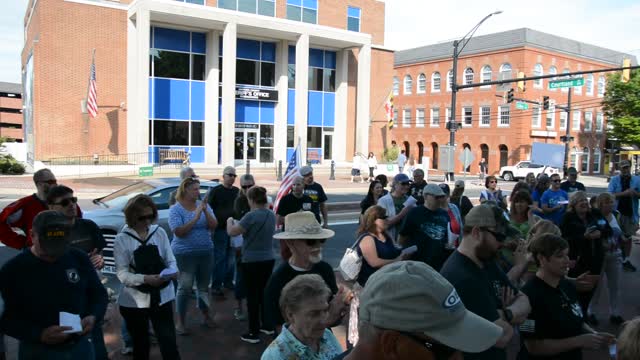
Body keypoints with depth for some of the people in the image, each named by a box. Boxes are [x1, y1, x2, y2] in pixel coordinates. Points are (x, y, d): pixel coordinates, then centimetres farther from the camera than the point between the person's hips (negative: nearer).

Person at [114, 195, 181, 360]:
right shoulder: (122, 239, -8)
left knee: (169, 343, 1)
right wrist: (146, 279, -27)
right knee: (140, 345, 15)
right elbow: (122, 274, -12)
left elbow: (170, 261, 4)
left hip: (162, 297, 2)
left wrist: (173, 271, -19)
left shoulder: (160, 232, 0)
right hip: (134, 301, -1)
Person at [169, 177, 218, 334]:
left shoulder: (203, 205, 1)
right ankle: (180, 321, 11)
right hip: (184, 253, -4)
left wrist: (206, 211, -19)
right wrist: (196, 217, -25)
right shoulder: (175, 209, -10)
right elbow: (179, 232, -20)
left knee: (203, 286, 15)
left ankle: (206, 316, 29)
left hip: (205, 252, 4)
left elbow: (213, 226, -4)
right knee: (185, 288, -2)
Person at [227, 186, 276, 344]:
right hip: (268, 260, 7)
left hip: (252, 262, -7)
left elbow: (231, 232, -14)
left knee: (252, 295, 2)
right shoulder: (271, 215, 3)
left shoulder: (251, 216, -20)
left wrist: (230, 221, 5)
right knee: (264, 293, 19)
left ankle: (254, 333, 8)